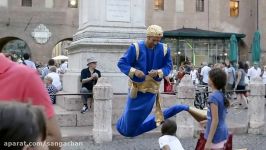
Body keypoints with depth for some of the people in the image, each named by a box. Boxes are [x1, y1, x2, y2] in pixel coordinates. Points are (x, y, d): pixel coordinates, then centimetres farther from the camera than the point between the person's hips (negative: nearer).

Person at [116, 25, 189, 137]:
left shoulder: (164, 49, -7)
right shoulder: (136, 48, -15)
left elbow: (168, 66, 1)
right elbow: (121, 63, -11)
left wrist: (158, 72, -20)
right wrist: (134, 71, -28)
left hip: (152, 89, 2)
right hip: (136, 88, -1)